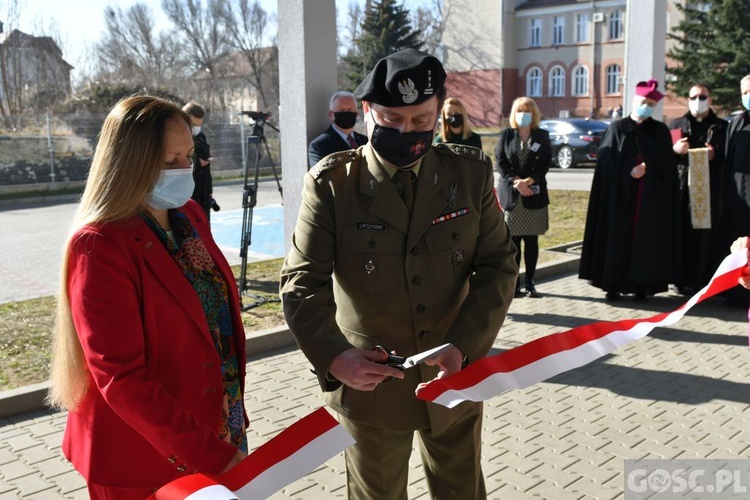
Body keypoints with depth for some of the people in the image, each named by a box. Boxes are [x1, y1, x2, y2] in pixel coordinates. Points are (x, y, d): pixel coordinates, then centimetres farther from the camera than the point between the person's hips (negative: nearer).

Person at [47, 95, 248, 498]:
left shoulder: (190, 215, 2)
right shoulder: (99, 246, -20)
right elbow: (122, 379, -23)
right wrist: (210, 454, -25)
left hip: (219, 426, 6)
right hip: (143, 460, -6)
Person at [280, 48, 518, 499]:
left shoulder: (471, 173, -4)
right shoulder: (332, 183, -11)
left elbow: (499, 265, -4)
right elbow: (303, 282, -13)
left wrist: (464, 346, -18)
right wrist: (334, 356, -30)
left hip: (455, 377, 2)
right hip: (368, 379, -2)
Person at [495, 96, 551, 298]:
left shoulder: (542, 136, 10)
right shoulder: (506, 135, 9)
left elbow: (546, 162, 1)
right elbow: (500, 161, -1)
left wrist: (529, 180, -15)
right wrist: (516, 181, -14)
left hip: (535, 195, 1)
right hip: (511, 194, -1)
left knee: (531, 240, 3)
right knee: (513, 241, -1)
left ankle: (529, 283, 11)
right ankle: (513, 284, 4)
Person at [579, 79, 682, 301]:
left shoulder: (661, 131, 9)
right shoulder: (617, 129, 5)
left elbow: (667, 167, 5)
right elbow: (607, 165, -1)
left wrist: (647, 170, -11)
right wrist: (629, 173, -14)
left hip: (651, 199, 1)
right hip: (619, 196, -1)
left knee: (645, 240, -1)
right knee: (617, 239, -1)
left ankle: (641, 285, 6)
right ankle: (614, 284, 5)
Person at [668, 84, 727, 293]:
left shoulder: (721, 127, 12)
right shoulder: (676, 124, 16)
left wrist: (714, 156, -12)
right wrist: (674, 150, -9)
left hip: (709, 190, -1)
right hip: (681, 189, 1)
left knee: (705, 236, -4)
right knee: (682, 234, -3)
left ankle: (703, 282, 2)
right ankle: (683, 280, 4)